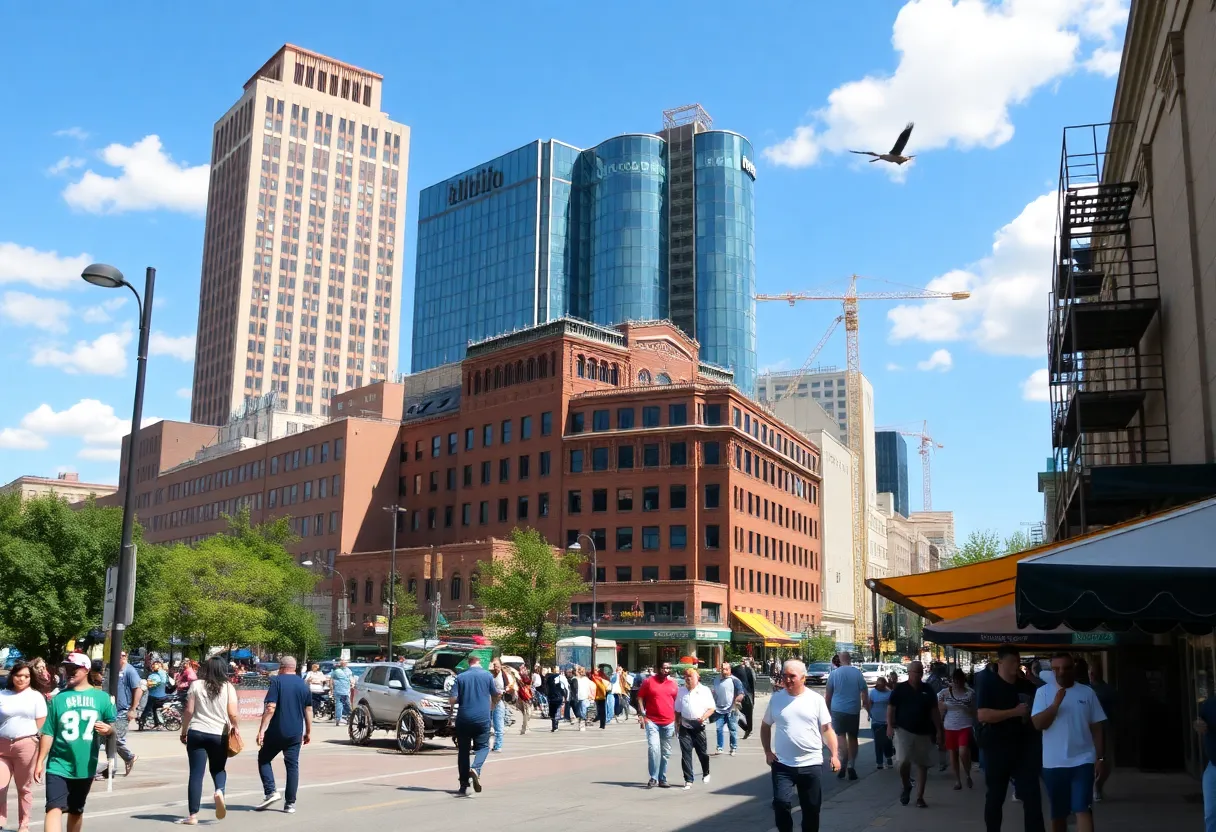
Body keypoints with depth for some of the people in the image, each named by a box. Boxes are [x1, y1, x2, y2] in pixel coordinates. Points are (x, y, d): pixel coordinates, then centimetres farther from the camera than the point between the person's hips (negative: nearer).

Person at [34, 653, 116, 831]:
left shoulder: (101, 697, 2)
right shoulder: (58, 699, 0)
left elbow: (112, 725, 7)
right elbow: (48, 733, 1)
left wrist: (108, 729, -16)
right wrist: (40, 762, -3)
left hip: (85, 766, 2)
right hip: (58, 765, -2)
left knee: (76, 811, 16)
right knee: (54, 808, -15)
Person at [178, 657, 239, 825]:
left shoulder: (196, 685, 2)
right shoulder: (228, 687, 1)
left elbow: (188, 711, -1)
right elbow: (233, 713, -6)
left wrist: (184, 731, 11)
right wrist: (236, 727, 12)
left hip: (196, 733, 0)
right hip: (219, 735, 0)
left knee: (196, 774, 4)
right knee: (218, 769, 20)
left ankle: (193, 816, 1)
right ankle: (219, 790, -12)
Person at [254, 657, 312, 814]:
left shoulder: (276, 681, -7)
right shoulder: (304, 685, 8)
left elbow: (270, 708, -15)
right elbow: (308, 710, 11)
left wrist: (262, 730, -15)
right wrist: (308, 732, 18)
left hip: (276, 731, -4)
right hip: (296, 733, 4)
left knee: (263, 759, 15)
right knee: (292, 765, 8)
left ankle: (271, 792, 0)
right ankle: (290, 803, 5)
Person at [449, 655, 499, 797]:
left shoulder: (460, 677, 1)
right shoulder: (487, 676, 0)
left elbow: (453, 699, -4)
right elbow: (498, 695, 8)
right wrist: (492, 707, 26)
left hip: (464, 718, 1)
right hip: (482, 718, -1)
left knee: (463, 751, 10)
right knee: (483, 746, 11)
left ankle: (464, 786, 10)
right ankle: (476, 768, -19)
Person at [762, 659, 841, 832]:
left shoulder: (816, 699, -2)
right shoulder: (776, 698, 2)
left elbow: (827, 729, 0)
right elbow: (765, 726, 12)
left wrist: (834, 754, -9)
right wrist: (767, 751, 2)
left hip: (811, 764, 0)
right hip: (782, 764, 0)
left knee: (812, 808, 10)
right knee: (781, 802, -14)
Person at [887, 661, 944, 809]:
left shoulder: (928, 690, 7)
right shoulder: (900, 688, -1)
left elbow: (934, 711, 9)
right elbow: (891, 707, -1)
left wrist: (939, 731, 4)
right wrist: (890, 725, -13)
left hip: (923, 733, 3)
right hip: (904, 730, -3)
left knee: (922, 765, 5)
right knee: (904, 761, -17)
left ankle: (920, 797, 15)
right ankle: (906, 786, 12)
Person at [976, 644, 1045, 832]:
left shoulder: (1027, 685, 8)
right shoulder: (988, 684, -7)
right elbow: (982, 715, -19)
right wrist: (1015, 712, -22)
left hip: (1024, 748, 4)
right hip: (996, 749, -4)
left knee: (1032, 795, -1)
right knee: (995, 797, 7)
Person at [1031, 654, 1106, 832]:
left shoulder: (1087, 692, 4)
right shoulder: (1043, 692, 0)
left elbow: (1096, 727, 8)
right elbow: (1038, 724, -9)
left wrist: (1100, 757, 4)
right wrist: (1056, 704, -20)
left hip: (1083, 761, -1)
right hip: (1053, 763, 1)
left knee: (1083, 810, -10)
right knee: (1057, 813, 12)